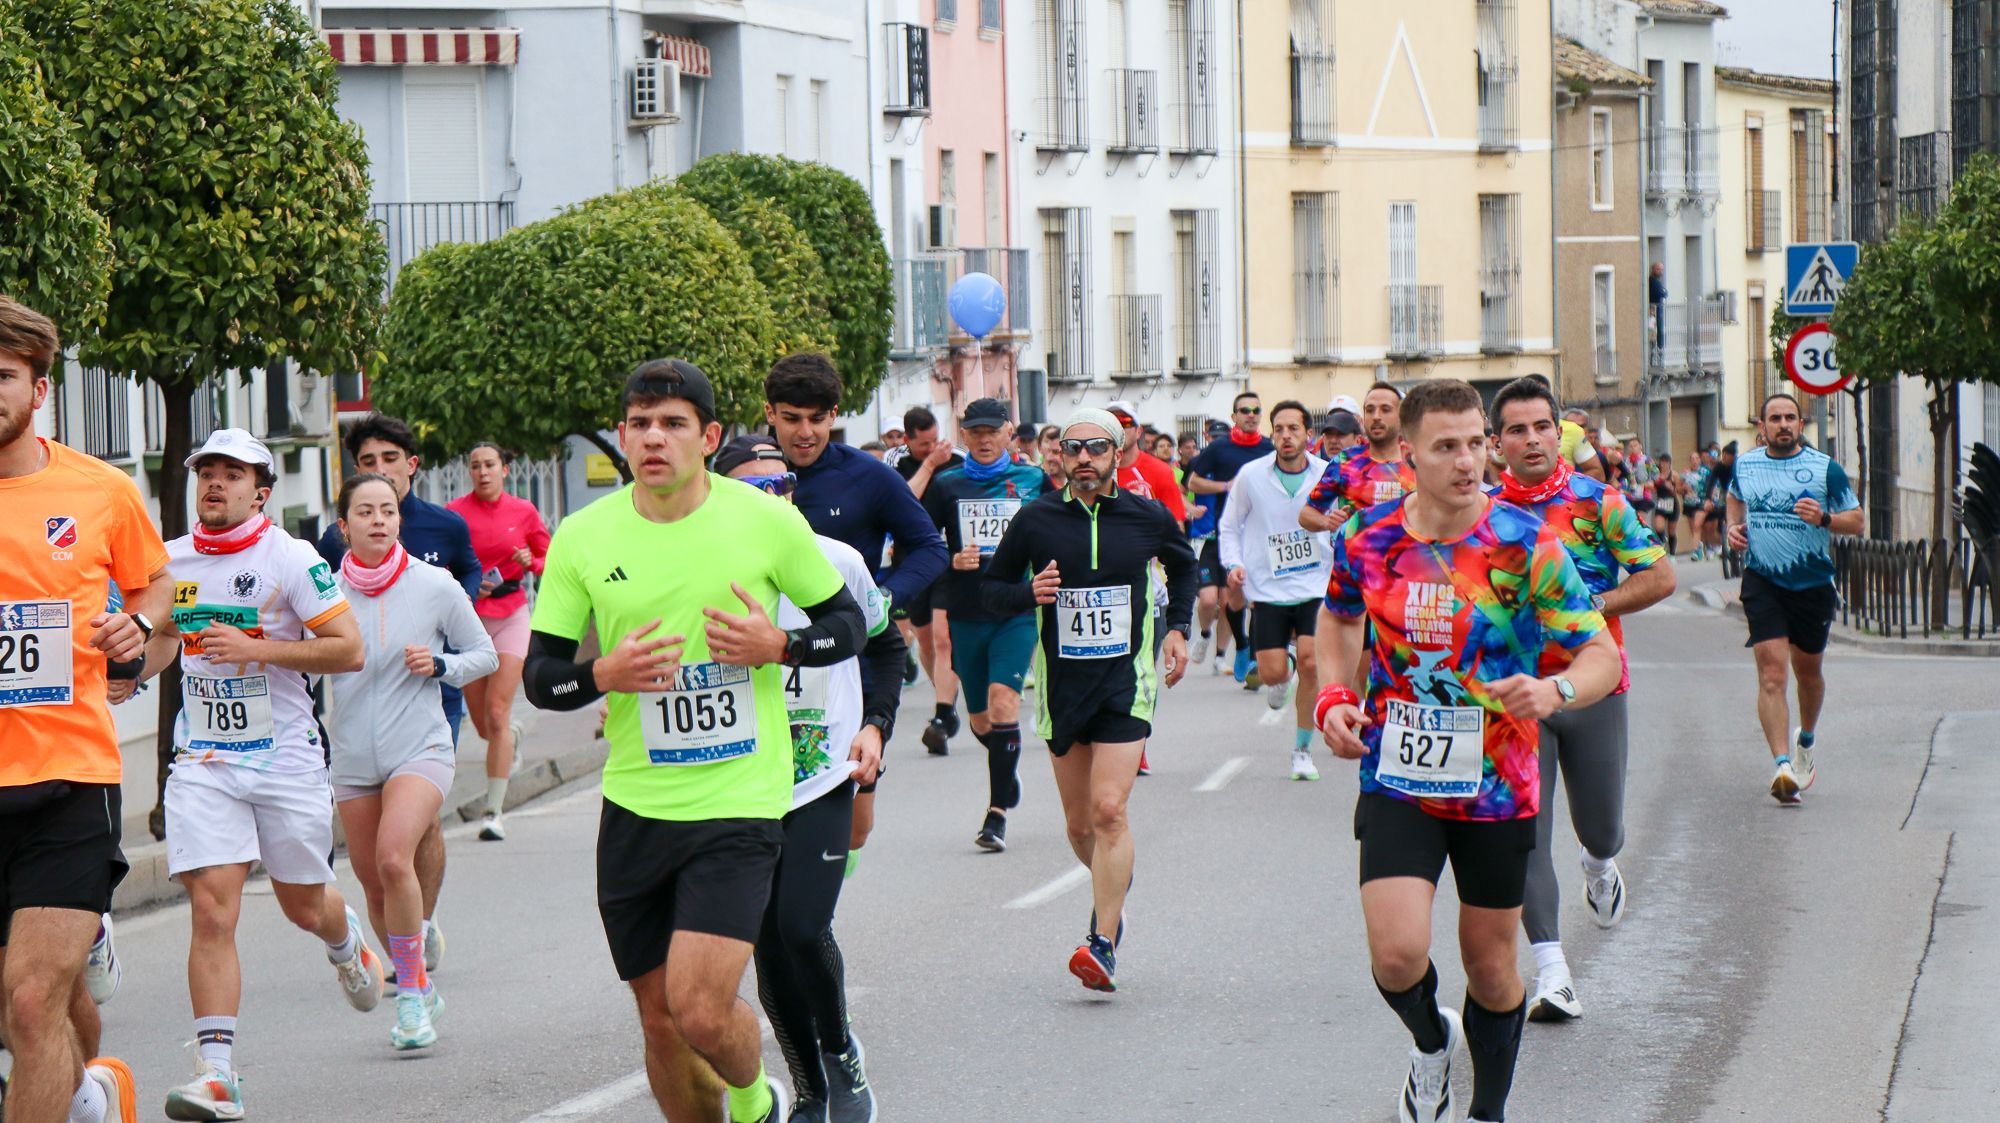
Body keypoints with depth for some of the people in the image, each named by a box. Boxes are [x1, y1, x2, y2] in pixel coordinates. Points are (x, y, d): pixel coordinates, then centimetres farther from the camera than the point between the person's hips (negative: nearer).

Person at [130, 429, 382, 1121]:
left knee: (304, 906, 14)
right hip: (202, 763, 2)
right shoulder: (174, 561, 6)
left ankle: (347, 941, 52)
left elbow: (349, 649, -12)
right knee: (212, 913, -12)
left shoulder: (290, 558, -8)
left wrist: (256, 649, -20)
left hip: (285, 758, -2)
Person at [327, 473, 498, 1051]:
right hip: (353, 758, 3)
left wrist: (440, 666, -10)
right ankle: (419, 991, 29)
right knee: (375, 887, 7)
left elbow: (485, 653, 8)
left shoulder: (435, 585, -3)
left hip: (420, 748, -3)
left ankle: (411, 993, -15)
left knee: (393, 858, -26)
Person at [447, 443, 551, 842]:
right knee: (483, 724, 7)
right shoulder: (455, 512, -2)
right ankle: (512, 735, 46)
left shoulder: (523, 512, 1)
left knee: (497, 713, -11)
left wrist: (531, 562, -11)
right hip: (468, 615, 1)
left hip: (511, 617, -1)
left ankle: (494, 811, -8)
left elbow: (549, 559, 11)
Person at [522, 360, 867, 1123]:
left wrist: (779, 647, -13)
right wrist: (604, 675, -16)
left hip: (740, 802, -3)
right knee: (660, 1021, 7)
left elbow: (848, 624, 7)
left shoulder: (767, 521, -5)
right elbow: (538, 677, 5)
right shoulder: (583, 538, 0)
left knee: (700, 1008, -15)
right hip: (634, 806, 3)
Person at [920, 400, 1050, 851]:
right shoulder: (946, 485, 4)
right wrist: (952, 561, -13)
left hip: (1018, 613, -2)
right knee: (980, 720, 11)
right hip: (966, 614, 2)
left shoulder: (1034, 481, 5)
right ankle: (1007, 773, 43)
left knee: (1003, 700, -20)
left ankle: (997, 811, -17)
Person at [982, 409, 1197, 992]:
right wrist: (1030, 594, -13)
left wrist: (1178, 628, 13)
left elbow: (1183, 566, 22)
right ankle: (1113, 887, 41)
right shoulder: (1035, 520, -2)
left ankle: (1104, 944, -16)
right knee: (1079, 823, 9)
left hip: (1126, 681, -2)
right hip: (1062, 681, 2)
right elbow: (993, 587, 8)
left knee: (1108, 809, -16)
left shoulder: (1149, 518, 0)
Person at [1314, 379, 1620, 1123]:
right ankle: (1431, 1044, 19)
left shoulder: (1526, 544, -12)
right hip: (1396, 780, 1)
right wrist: (1333, 696, 1)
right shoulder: (1367, 538, -4)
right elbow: (1339, 615, 18)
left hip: (1497, 785, -1)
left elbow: (1602, 657, -11)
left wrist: (1555, 691, -33)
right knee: (1397, 953, -16)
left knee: (1490, 963, 9)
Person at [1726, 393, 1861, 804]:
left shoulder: (1825, 468, -4)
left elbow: (1857, 520, -1)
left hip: (1813, 583, 0)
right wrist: (1734, 526, 6)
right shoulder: (1745, 465, 4)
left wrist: (1824, 518, -20)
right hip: (1763, 582, 0)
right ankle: (1782, 763, -23)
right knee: (1771, 672, -15)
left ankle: (1806, 739, 44)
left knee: (1808, 669, 16)